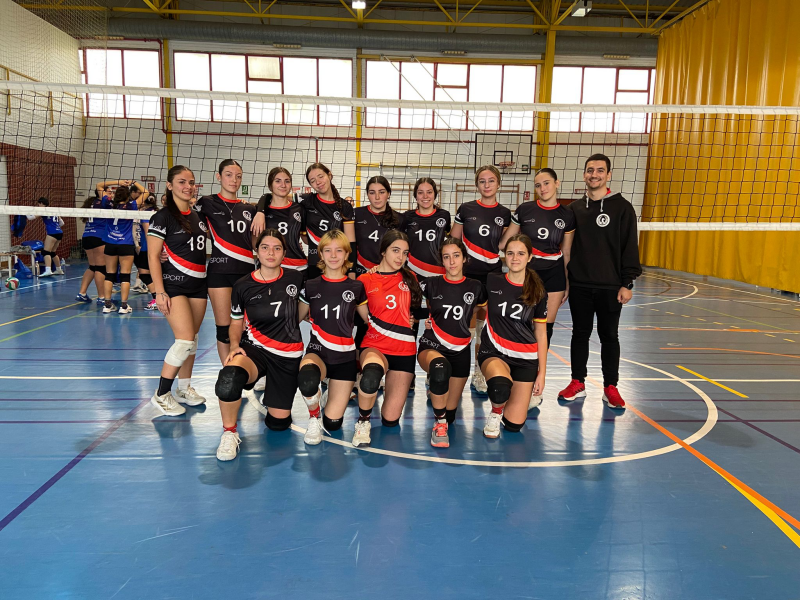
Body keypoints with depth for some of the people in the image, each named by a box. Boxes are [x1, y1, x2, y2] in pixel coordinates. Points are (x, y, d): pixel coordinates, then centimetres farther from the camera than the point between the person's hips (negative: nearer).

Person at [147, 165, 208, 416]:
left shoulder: (198, 216, 13)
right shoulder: (163, 217, -7)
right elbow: (153, 256, -10)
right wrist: (159, 291, -17)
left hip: (198, 284, 7)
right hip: (173, 283, -7)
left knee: (191, 339, 10)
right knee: (185, 340, -15)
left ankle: (185, 388, 24)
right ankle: (161, 395, -1)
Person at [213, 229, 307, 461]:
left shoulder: (296, 278, -6)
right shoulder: (243, 286, -6)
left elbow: (304, 307, 13)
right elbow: (237, 322, 5)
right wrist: (234, 345, -12)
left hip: (288, 355, 1)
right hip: (253, 348, -1)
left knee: (278, 422, 4)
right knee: (228, 379, -37)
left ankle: (273, 389, 39)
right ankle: (229, 433, -9)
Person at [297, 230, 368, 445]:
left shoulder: (356, 287, 0)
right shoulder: (310, 286, 0)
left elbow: (370, 320, 11)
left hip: (345, 356, 1)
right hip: (317, 351, -1)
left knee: (332, 424, 0)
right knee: (307, 380, -39)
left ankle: (339, 391, 35)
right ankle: (313, 418, -5)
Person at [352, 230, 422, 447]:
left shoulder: (409, 278, 8)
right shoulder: (365, 280, -3)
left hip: (404, 350, 3)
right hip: (374, 345, -3)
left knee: (390, 419, -1)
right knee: (371, 374, -42)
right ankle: (363, 421, -12)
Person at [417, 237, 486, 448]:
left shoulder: (475, 287, -1)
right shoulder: (432, 284, -5)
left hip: (460, 352, 2)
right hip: (431, 346, -2)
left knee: (450, 415, 4)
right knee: (441, 368, -40)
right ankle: (439, 422, -19)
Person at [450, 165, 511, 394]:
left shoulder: (504, 214, 5)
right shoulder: (466, 209, 1)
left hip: (492, 274, 1)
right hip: (466, 273, -1)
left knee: (485, 324, 5)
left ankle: (479, 374, 18)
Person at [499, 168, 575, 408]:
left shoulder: (567, 215, 2)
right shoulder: (524, 210, -2)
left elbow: (567, 253, 9)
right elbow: (505, 241, 6)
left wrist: (568, 283, 10)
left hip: (554, 276, 2)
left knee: (545, 328, 4)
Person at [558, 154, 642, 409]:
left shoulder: (622, 207, -2)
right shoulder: (574, 209, 7)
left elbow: (630, 247, -3)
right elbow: (566, 246, 10)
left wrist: (627, 283, -8)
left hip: (610, 287, -2)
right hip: (579, 285, 3)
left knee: (609, 337, 7)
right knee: (580, 334, 10)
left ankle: (610, 387, 18)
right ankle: (577, 383, 22)